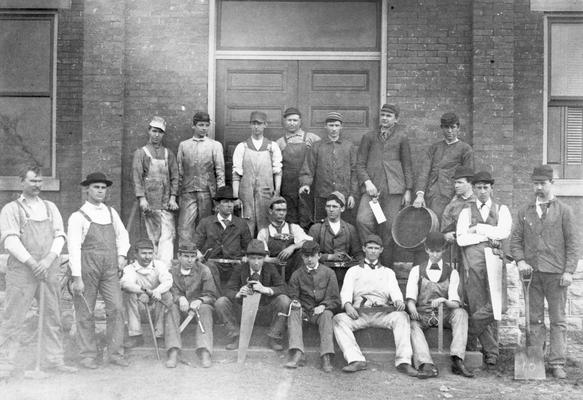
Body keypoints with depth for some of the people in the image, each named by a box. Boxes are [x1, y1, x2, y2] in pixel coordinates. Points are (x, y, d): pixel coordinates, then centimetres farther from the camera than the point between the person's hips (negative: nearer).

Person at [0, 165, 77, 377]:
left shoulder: (50, 208, 16)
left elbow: (60, 236, 7)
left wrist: (48, 260, -9)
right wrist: (32, 263, -14)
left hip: (49, 270, 4)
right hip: (21, 272, -4)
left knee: (53, 317, 8)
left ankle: (55, 359, 17)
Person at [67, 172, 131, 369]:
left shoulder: (111, 212, 13)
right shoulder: (78, 217, -3)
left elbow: (122, 235, 26)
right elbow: (74, 248, -8)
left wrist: (122, 254, 9)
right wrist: (77, 278, -13)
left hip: (110, 268, 4)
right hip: (87, 268, -4)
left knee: (116, 308, -4)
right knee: (85, 313, 3)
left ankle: (115, 353, 4)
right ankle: (88, 355, 12)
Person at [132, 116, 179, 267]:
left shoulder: (169, 154, 16)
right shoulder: (140, 153, 9)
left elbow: (174, 177, 11)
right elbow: (136, 176, -1)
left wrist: (173, 197, -3)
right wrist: (141, 198, -12)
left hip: (166, 203, 2)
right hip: (149, 203, -2)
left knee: (167, 237, -9)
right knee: (154, 237, 0)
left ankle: (165, 268, -13)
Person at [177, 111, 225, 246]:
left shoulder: (215, 145, 8)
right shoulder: (183, 145, 12)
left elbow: (220, 171, 5)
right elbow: (179, 171, 12)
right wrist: (177, 193, 5)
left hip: (207, 191, -1)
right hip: (188, 192, 1)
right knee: (184, 227, -8)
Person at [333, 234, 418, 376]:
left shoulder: (388, 272, 27)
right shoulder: (353, 271, 25)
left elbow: (394, 290, 10)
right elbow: (346, 291, 11)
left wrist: (398, 300, -15)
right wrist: (347, 304, -13)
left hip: (383, 312, 0)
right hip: (359, 312, 0)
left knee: (401, 316, -31)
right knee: (339, 319, -30)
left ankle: (403, 361, -39)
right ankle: (356, 360, -39)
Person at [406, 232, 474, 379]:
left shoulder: (452, 273, 9)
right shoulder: (417, 271, 11)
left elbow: (455, 303, -5)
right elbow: (410, 297, -2)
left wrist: (443, 301, -29)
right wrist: (412, 309, -27)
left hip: (445, 316, 0)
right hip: (422, 315, 0)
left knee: (461, 313, -30)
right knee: (411, 323, -33)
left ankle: (457, 360, -37)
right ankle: (427, 365, -47)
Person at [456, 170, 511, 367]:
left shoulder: (501, 210, 17)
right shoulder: (466, 212, 15)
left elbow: (504, 232, -2)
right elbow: (461, 239, 0)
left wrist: (478, 229, -1)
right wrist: (490, 236, -2)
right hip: (472, 261, 0)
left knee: (492, 306, -13)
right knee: (478, 307, -4)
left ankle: (466, 336, 5)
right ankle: (491, 351, 5)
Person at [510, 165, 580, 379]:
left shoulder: (564, 211, 4)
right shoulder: (524, 211, 12)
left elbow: (573, 243, 1)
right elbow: (516, 239, 12)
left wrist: (569, 271, -7)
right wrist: (520, 260, -5)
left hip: (555, 273, -2)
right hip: (531, 272, 2)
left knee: (558, 320, 1)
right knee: (534, 319, 6)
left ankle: (557, 363, 6)